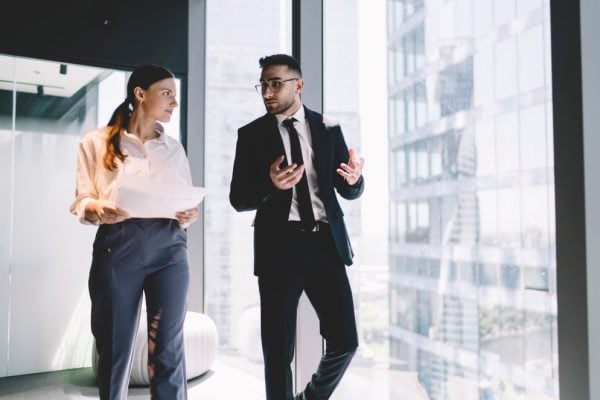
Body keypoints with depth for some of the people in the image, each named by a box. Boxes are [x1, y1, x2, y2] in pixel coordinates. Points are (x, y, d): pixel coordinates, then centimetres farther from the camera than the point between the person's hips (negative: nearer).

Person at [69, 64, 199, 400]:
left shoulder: (174, 148, 17)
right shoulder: (97, 142, 8)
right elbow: (82, 201, 4)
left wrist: (190, 215, -6)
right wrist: (99, 210, -17)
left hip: (169, 246, 2)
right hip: (117, 246, -2)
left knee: (168, 350, -2)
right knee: (115, 347, 4)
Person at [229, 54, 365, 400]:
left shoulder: (328, 129, 8)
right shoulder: (252, 134, 4)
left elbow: (349, 191, 10)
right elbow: (238, 199, 0)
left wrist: (355, 178, -14)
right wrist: (270, 184, -20)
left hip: (326, 243, 2)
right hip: (279, 246, -1)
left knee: (346, 341, 4)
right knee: (278, 350, 5)